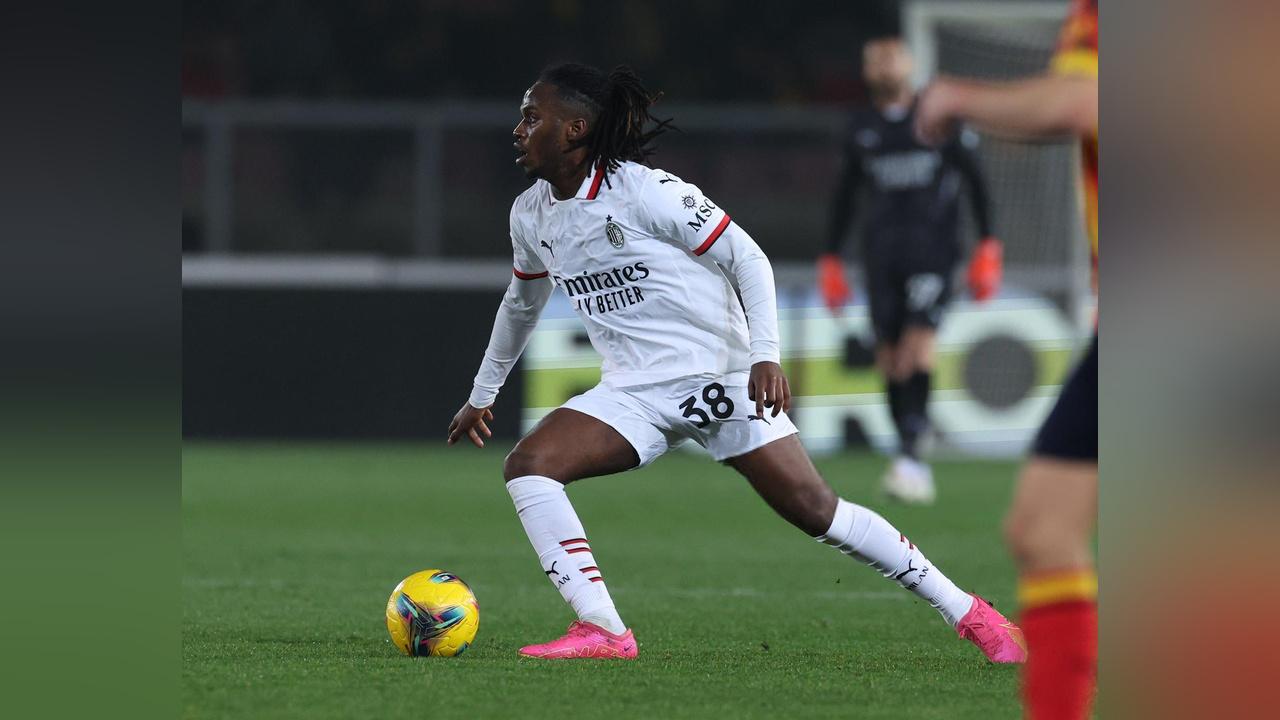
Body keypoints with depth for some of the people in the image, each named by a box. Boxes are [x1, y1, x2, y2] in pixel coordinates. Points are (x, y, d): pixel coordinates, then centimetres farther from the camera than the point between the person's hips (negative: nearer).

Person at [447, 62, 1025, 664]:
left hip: (719, 376, -6)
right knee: (526, 466, -17)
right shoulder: (530, 216, 5)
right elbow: (522, 302, 26)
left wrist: (766, 356, -23)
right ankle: (601, 631, -19)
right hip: (635, 393, 6)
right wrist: (482, 395, 32)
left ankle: (966, 613, 4)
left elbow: (748, 259, -12)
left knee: (814, 509, -8)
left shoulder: (643, 190, -15)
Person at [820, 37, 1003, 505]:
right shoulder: (861, 129, 12)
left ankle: (911, 455, -28)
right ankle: (911, 453, 8)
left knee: (919, 345, -19)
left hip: (932, 250, -4)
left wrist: (987, 246, -1)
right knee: (890, 359, -1)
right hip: (882, 251, 4)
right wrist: (831, 260, 19)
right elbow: (845, 196, 21)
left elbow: (974, 180, 5)